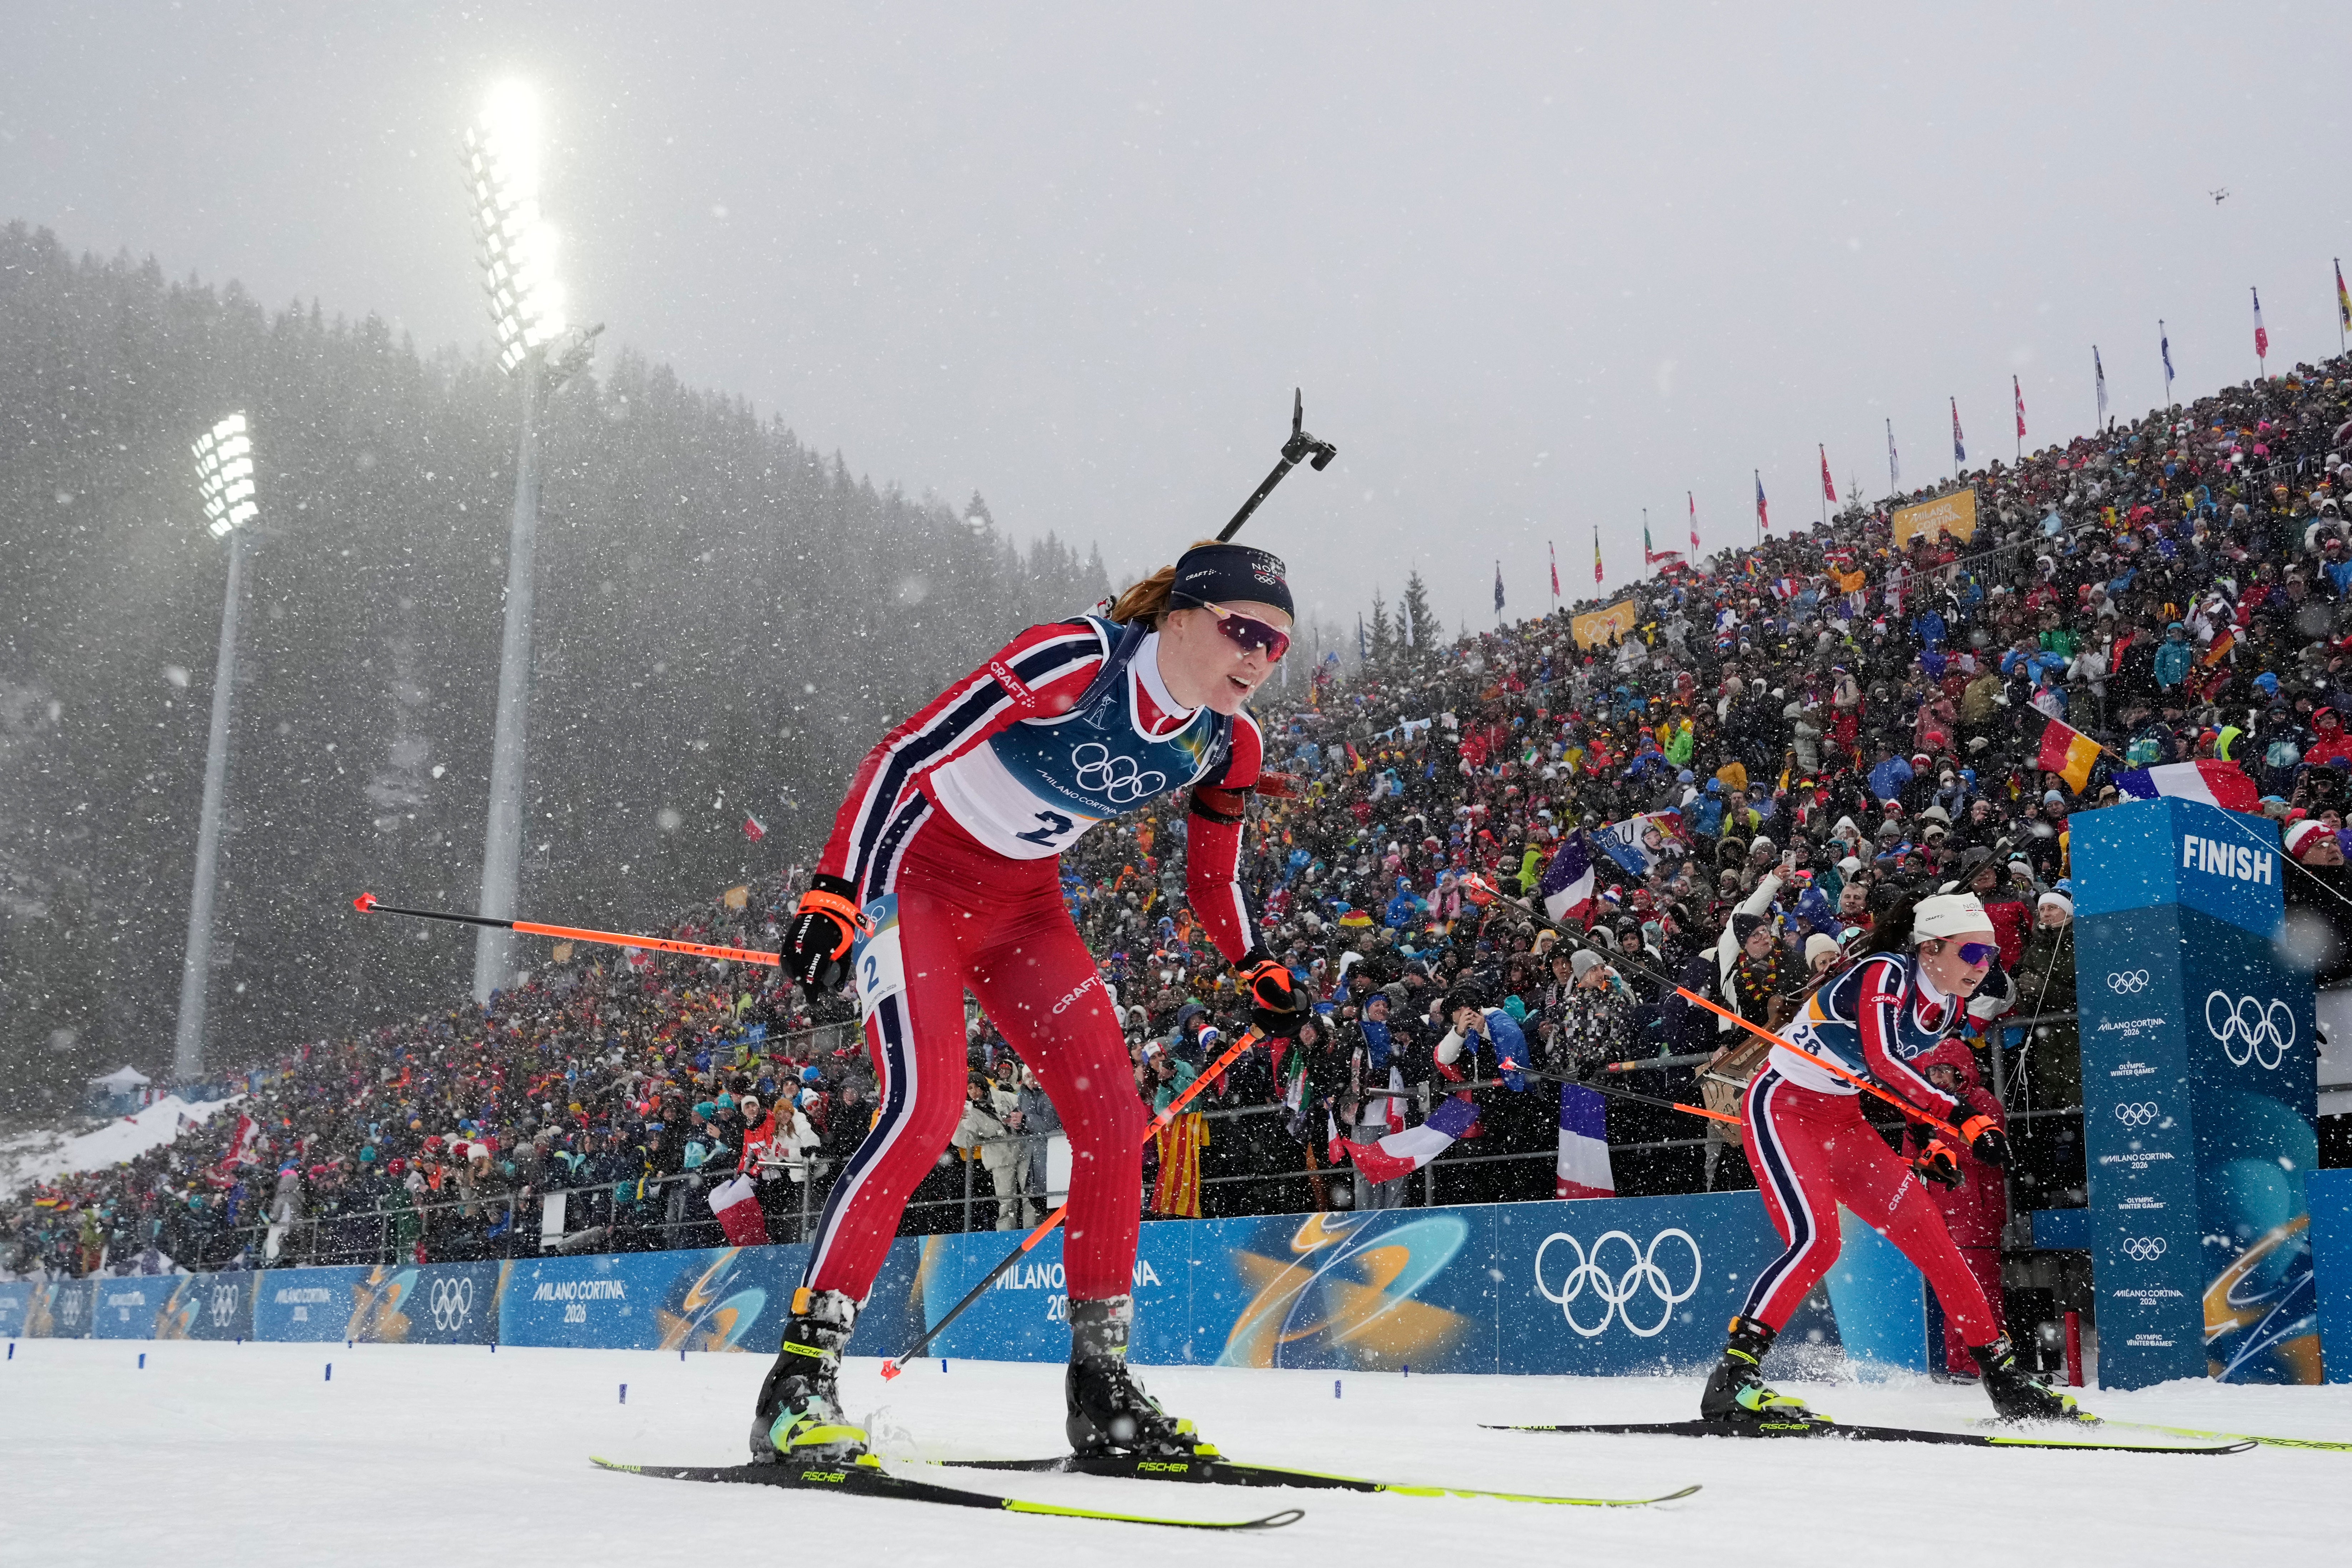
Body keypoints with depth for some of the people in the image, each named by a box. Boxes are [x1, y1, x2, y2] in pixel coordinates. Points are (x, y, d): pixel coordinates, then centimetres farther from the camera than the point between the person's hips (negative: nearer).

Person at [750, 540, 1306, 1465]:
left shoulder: (1227, 745, -5)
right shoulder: (1076, 660, -25)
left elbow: (1211, 884, 12)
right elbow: (906, 753, -26)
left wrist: (1259, 973, -1)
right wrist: (834, 891, -32)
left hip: (1023, 907, 7)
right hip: (915, 875, -6)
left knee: (1112, 1114, -4)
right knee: (927, 1102, -23)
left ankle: (1100, 1384, 8)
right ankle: (800, 1378, -15)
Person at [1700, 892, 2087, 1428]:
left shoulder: (1952, 1006, 2)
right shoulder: (1885, 973, -22)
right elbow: (1883, 1061, -36)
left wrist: (1939, 1147, 7)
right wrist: (1963, 1117, -41)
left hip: (1842, 1121, 8)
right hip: (1781, 1107, -8)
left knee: (1929, 1236, 2)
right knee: (1816, 1240, -25)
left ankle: (2006, 1378, 11)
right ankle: (1732, 1381, -23)